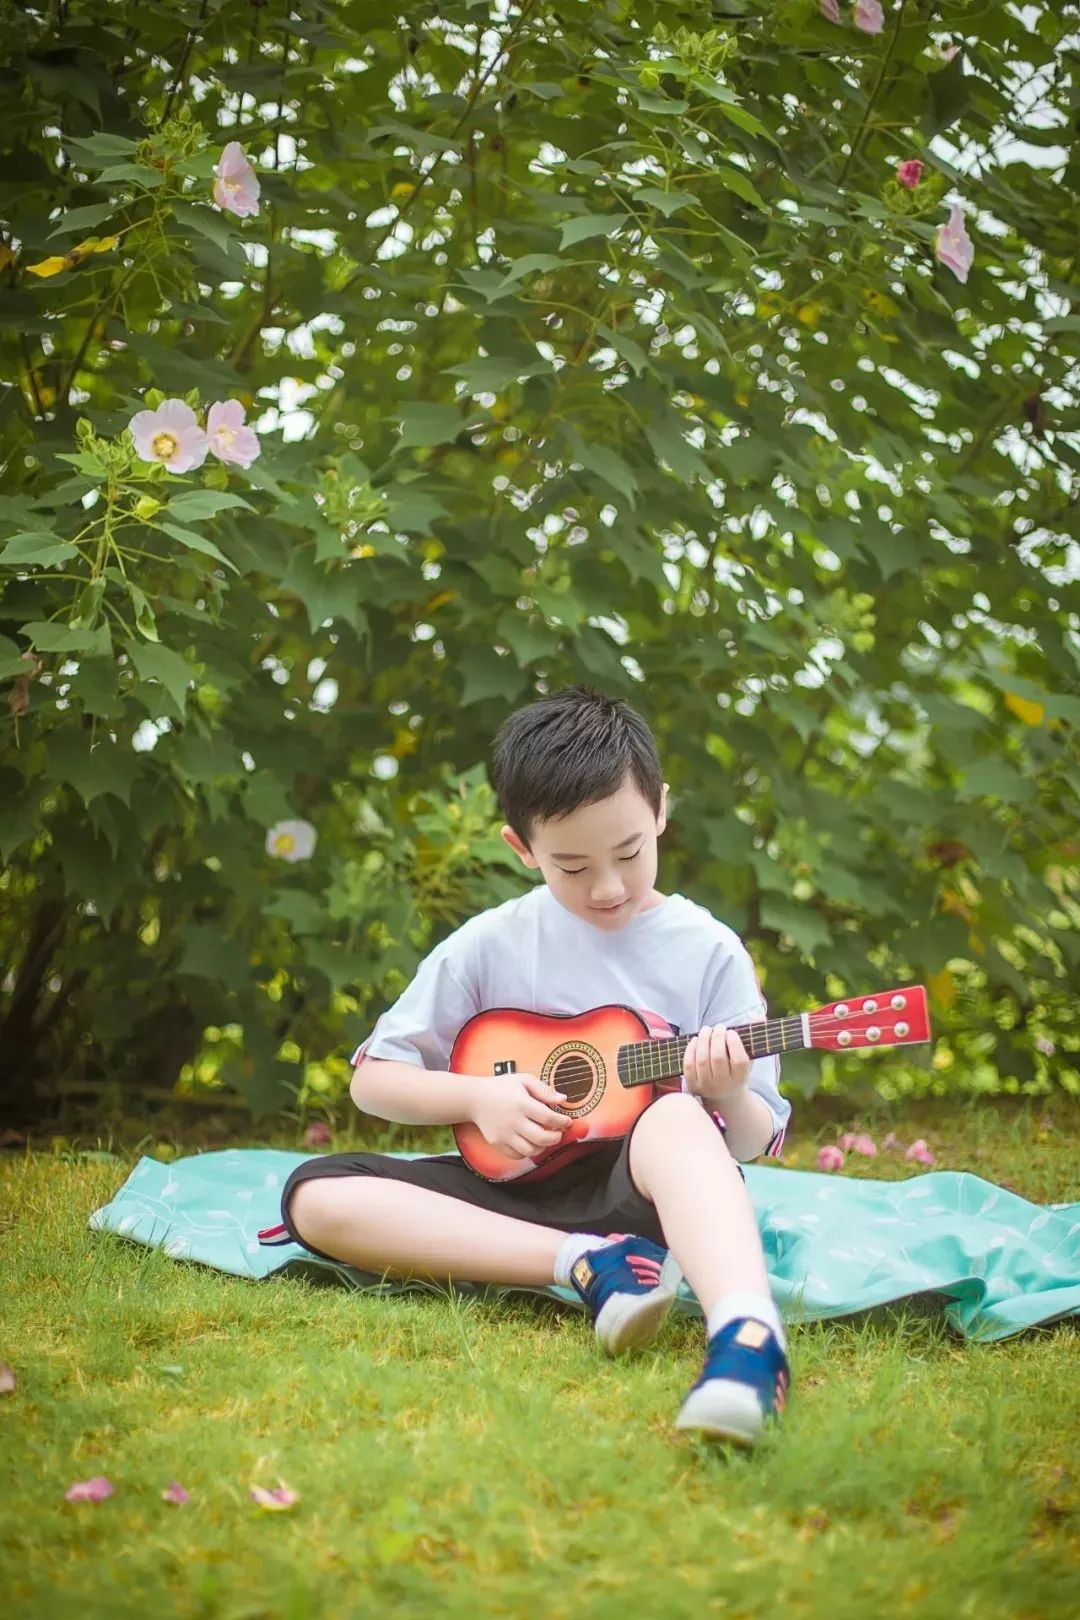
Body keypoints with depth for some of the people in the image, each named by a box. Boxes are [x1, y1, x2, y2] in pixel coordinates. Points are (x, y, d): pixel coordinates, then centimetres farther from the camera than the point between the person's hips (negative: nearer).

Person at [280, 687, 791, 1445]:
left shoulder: (708, 953, 0)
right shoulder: (494, 944, 4)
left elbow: (758, 1141, 3)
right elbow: (373, 1077, 10)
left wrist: (728, 1098, -21)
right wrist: (477, 1096, -9)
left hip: (641, 1185, -3)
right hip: (514, 1184, 3)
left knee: (678, 1119, -37)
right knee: (316, 1194, -22)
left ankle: (746, 1337, -63)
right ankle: (593, 1263, -29)